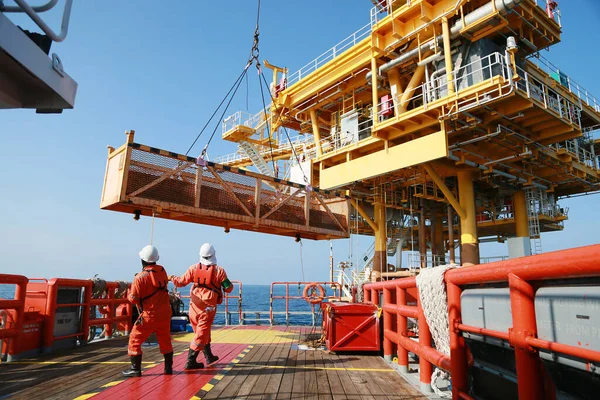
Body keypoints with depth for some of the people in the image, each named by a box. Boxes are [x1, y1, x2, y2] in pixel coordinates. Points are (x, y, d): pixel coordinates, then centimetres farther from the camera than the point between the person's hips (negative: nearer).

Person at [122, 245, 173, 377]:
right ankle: (168, 367, 25)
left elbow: (133, 298, -12)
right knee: (165, 340, 19)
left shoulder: (140, 277, -18)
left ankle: (135, 369, 12)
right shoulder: (162, 271, -3)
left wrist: (130, 293, 9)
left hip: (149, 315, -5)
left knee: (135, 340, 11)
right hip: (165, 314, 5)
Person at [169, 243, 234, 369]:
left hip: (194, 305, 4)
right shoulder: (219, 270, -12)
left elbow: (180, 282, 4)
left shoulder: (193, 269, -5)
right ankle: (191, 361, 0)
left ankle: (209, 357, 32)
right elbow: (228, 288, -7)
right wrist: (230, 284, 16)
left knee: (201, 331, 19)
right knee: (202, 333, 2)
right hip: (208, 307, -4)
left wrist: (172, 278, 24)